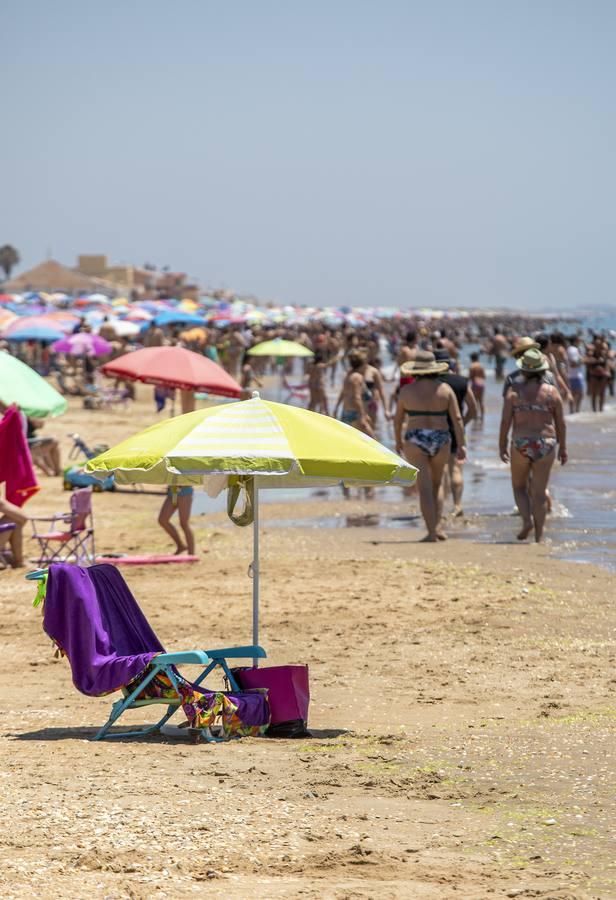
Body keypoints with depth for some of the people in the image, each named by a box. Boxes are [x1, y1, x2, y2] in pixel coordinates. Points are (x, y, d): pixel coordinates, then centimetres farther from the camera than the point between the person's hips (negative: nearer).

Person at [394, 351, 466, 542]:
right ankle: (437, 526, 16)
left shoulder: (407, 390, -1)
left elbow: (398, 418, 6)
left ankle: (432, 532, -12)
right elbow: (457, 418, -3)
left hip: (415, 441, -2)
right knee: (435, 485, 19)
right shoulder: (444, 389, 1)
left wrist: (398, 441, 21)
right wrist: (461, 445, -2)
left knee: (425, 489, -5)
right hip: (440, 441, 2)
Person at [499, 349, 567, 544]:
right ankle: (539, 535, 7)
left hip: (521, 445, -1)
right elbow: (560, 423, 2)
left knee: (519, 486, 18)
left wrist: (502, 446, 3)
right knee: (539, 492, 6)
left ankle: (527, 520, -4)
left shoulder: (514, 390, -4)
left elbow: (505, 421, -6)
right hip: (545, 445, 1)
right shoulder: (552, 392, -1)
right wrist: (562, 447, 12)